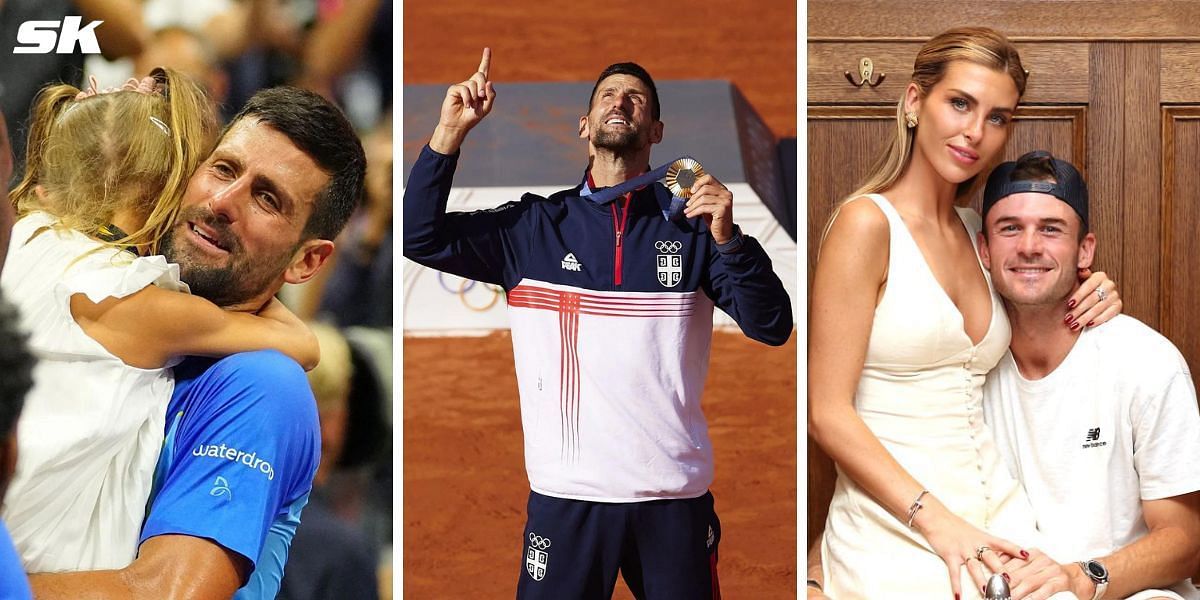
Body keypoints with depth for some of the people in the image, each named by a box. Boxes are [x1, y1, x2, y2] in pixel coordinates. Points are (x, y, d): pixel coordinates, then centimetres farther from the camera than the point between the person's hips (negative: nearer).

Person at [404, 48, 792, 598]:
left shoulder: (690, 223, 3)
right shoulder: (535, 226, 5)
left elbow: (771, 326, -3)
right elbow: (422, 238, -1)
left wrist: (728, 239, -19)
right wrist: (450, 132, -9)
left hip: (674, 495, 0)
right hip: (566, 493, 0)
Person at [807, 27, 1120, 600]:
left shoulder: (976, 230, 14)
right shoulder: (867, 222, -7)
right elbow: (827, 413, -12)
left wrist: (1087, 305, 11)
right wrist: (937, 522, -19)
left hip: (998, 515, 6)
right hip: (896, 535, -6)